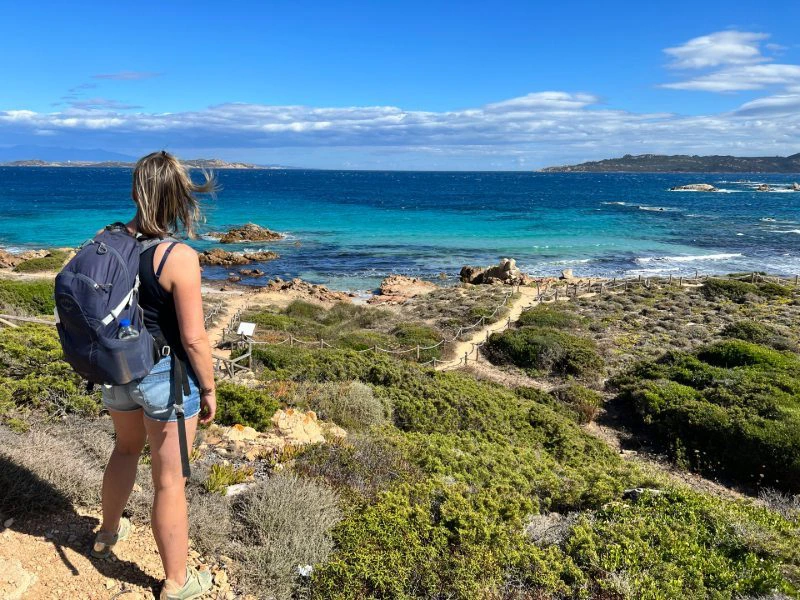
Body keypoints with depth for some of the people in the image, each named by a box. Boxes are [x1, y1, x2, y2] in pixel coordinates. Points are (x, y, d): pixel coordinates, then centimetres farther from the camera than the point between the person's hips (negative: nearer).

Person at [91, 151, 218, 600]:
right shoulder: (179, 257, -23)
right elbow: (193, 337, -22)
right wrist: (209, 389, -8)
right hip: (166, 376, -6)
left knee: (127, 448, 32)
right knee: (170, 480, 8)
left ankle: (108, 533, 55)